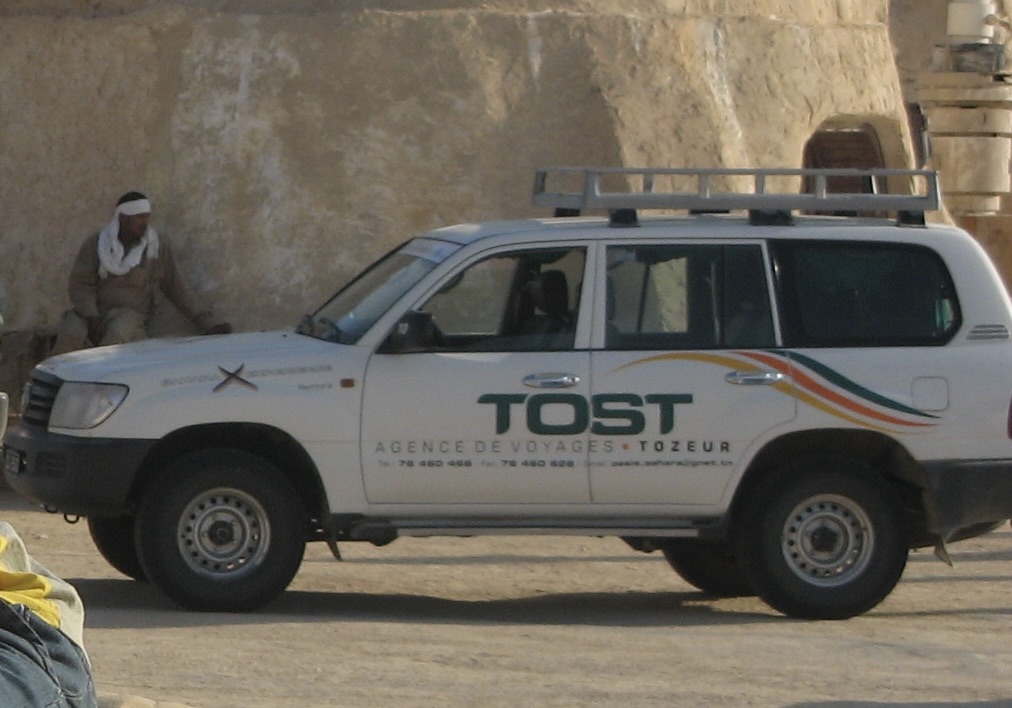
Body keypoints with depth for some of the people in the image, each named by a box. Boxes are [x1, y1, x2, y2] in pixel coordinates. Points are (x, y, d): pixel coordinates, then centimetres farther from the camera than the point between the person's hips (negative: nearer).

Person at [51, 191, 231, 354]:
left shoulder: (157, 247, 5)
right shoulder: (96, 244, 2)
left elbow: (176, 288, 9)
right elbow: (81, 284, -2)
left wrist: (207, 324, 5)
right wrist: (91, 318, -19)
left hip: (130, 312, 0)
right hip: (93, 309, 0)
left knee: (116, 336, -37)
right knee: (71, 336, -34)